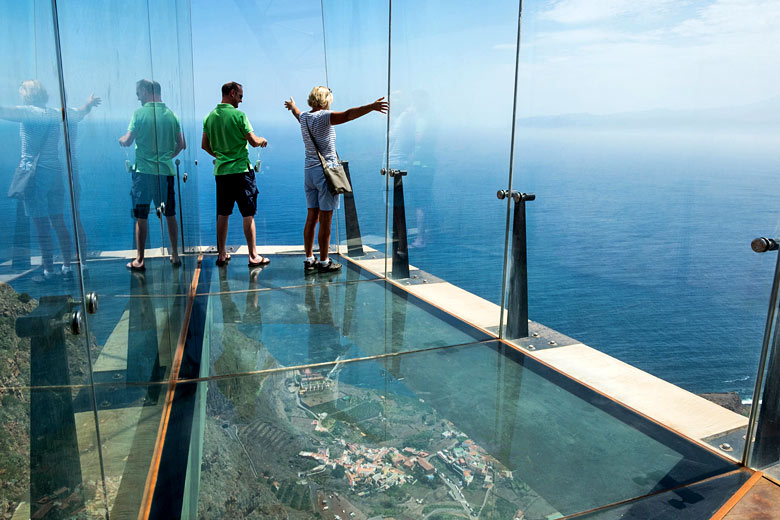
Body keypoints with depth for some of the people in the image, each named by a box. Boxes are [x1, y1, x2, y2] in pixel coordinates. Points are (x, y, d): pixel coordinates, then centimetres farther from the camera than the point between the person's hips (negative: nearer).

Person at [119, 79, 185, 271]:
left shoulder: (140, 113, -7)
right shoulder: (171, 114, 6)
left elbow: (128, 141, -8)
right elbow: (180, 145, 9)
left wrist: (121, 139, 15)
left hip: (144, 171, -4)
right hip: (166, 171, 4)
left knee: (141, 217, 3)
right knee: (170, 215, 11)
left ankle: (139, 260, 8)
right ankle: (175, 256, 16)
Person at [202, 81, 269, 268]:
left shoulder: (210, 117, 8)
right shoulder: (238, 115, -10)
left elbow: (205, 146, 13)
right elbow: (253, 141, -10)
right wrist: (262, 140, 11)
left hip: (221, 171, 6)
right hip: (240, 170, -6)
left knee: (223, 214, 12)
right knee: (248, 214, 0)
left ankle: (221, 254, 18)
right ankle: (253, 256, 3)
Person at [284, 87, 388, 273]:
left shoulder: (303, 117, 12)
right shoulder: (324, 116, -11)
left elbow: (297, 113, 37)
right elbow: (347, 115, -28)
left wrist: (292, 106, 60)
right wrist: (371, 107, -37)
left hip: (309, 171, 8)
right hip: (326, 171, -8)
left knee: (311, 218, 11)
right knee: (325, 221, -2)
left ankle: (309, 260, 16)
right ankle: (324, 262, 4)